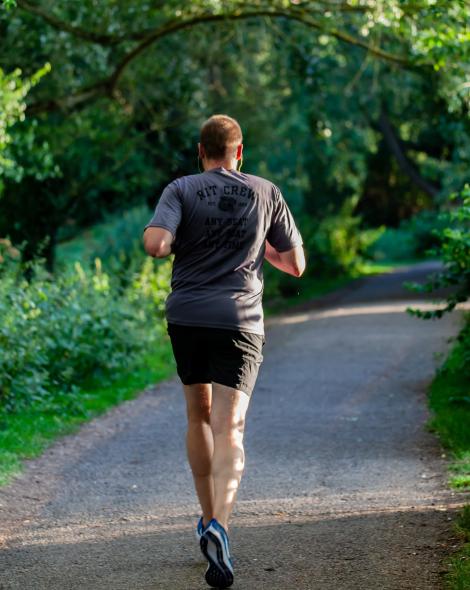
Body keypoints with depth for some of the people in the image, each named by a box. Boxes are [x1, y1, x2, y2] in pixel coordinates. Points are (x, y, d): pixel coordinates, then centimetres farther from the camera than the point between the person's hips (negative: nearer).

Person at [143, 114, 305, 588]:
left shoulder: (181, 190, 1)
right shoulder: (265, 193, 6)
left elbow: (156, 245, -16)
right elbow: (296, 265, 11)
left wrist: (161, 239, 8)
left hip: (186, 318, 1)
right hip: (239, 321, -1)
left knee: (199, 416, 21)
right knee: (229, 429, -8)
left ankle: (208, 519, 28)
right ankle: (219, 525, -30)